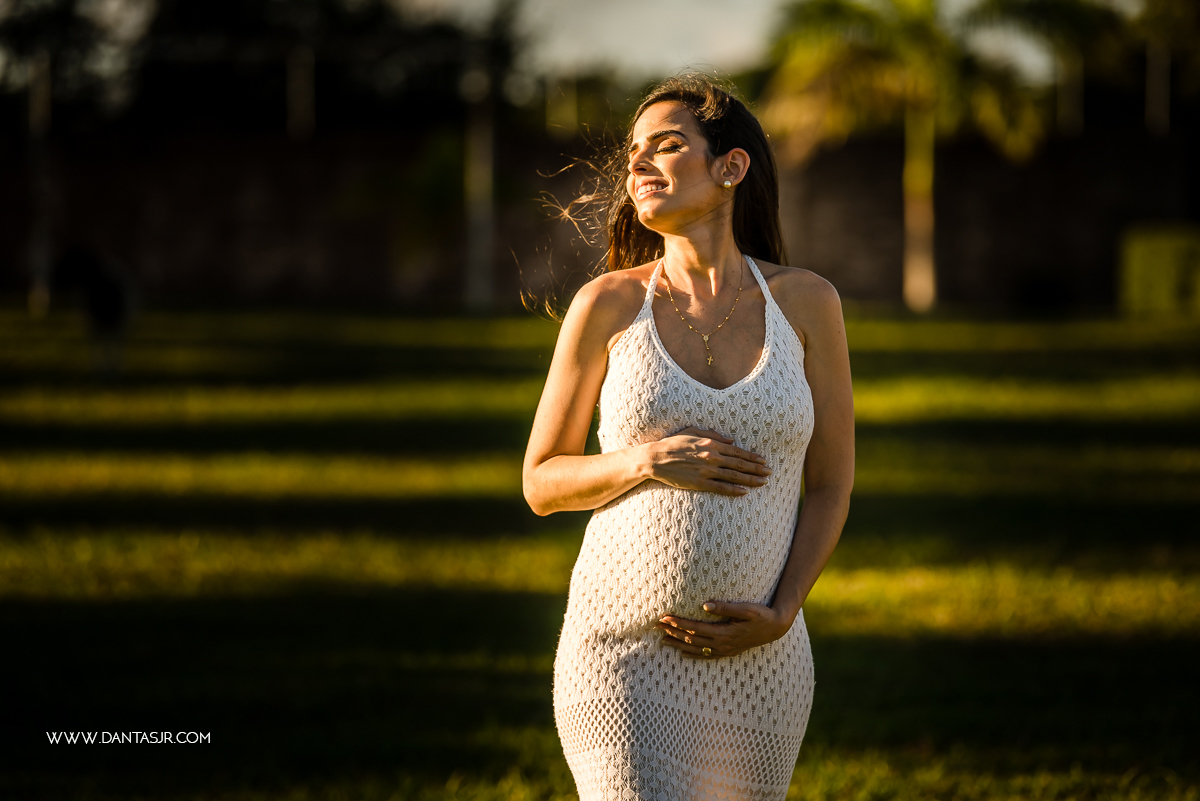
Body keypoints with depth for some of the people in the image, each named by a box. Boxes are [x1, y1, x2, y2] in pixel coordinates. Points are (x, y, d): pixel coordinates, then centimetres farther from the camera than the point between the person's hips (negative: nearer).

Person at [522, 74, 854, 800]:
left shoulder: (805, 302, 1)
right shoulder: (608, 304, -2)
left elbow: (832, 486, 6)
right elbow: (542, 483, 5)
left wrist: (778, 617, -10)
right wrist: (647, 462, -15)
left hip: (755, 665, 2)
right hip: (622, 659, -2)